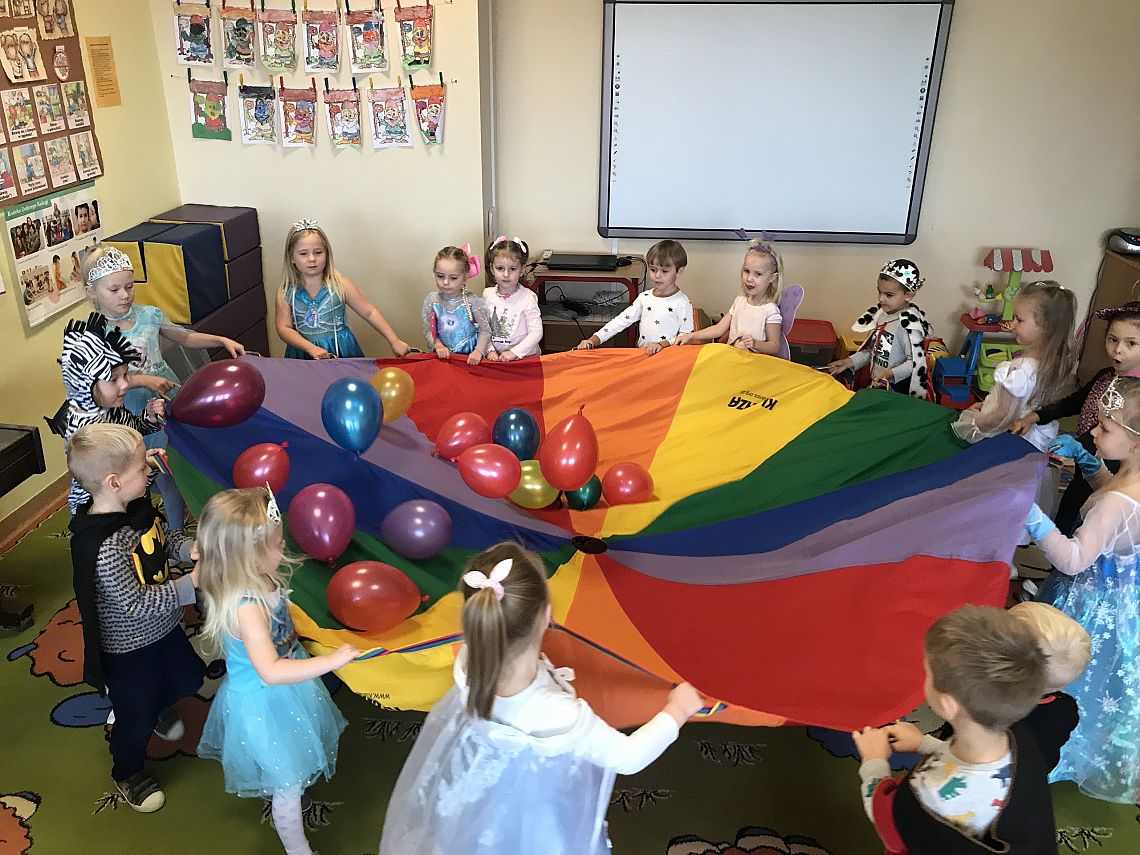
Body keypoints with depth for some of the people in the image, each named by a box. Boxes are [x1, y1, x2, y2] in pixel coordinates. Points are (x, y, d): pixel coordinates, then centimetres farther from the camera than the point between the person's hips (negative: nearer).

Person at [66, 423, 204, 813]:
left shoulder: (138, 507, -12)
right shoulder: (103, 547, -38)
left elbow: (165, 537, 5)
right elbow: (137, 603, -33)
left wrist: (191, 548, -15)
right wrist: (192, 583, -31)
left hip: (163, 627, 7)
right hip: (129, 648, -7)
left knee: (188, 678, 30)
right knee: (136, 716, 17)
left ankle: (158, 705, 62)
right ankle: (128, 773, 47)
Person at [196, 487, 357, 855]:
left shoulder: (261, 580, -14)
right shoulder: (246, 608, -40)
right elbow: (270, 671, -46)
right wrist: (331, 661, -43)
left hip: (282, 690, 8)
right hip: (263, 704, -8)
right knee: (288, 785, 12)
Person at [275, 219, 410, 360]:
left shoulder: (340, 285, -6)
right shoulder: (286, 293, -2)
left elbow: (370, 312, -4)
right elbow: (284, 328, -5)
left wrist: (394, 340, -12)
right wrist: (311, 348, -20)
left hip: (342, 352, -1)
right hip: (303, 352, 1)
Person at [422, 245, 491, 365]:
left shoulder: (473, 301, -6)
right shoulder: (432, 300, 1)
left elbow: (485, 330, -4)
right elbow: (428, 331, 5)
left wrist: (478, 351, -16)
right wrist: (438, 345, -11)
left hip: (470, 358, -1)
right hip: (444, 356, 2)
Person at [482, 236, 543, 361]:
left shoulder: (527, 297, -7)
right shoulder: (487, 294, 5)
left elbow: (536, 332, -9)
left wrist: (515, 352, -15)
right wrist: (490, 350, -4)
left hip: (525, 357, -3)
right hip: (495, 357, 3)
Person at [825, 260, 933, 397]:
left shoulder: (909, 324, -21)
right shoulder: (880, 315, 3)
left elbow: (915, 363, -20)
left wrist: (891, 373, -33)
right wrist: (850, 361, 3)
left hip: (897, 389, -8)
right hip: (875, 384, 8)